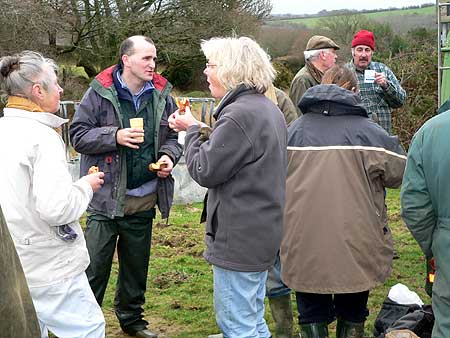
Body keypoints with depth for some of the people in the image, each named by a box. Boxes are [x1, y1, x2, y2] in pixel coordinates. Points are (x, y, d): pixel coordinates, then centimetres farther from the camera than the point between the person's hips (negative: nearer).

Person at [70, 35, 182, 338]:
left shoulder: (161, 95, 3)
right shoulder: (100, 92, -8)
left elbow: (171, 136, 14)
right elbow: (78, 134, -6)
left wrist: (169, 155, -7)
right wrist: (115, 136, -19)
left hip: (144, 199, 4)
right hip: (106, 197, -4)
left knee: (136, 267, 18)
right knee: (95, 267, -1)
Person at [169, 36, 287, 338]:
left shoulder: (238, 115, -21)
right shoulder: (269, 109, 11)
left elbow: (204, 171, -16)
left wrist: (193, 130, -2)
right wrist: (202, 132, 8)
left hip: (239, 239, -10)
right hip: (264, 231, 10)